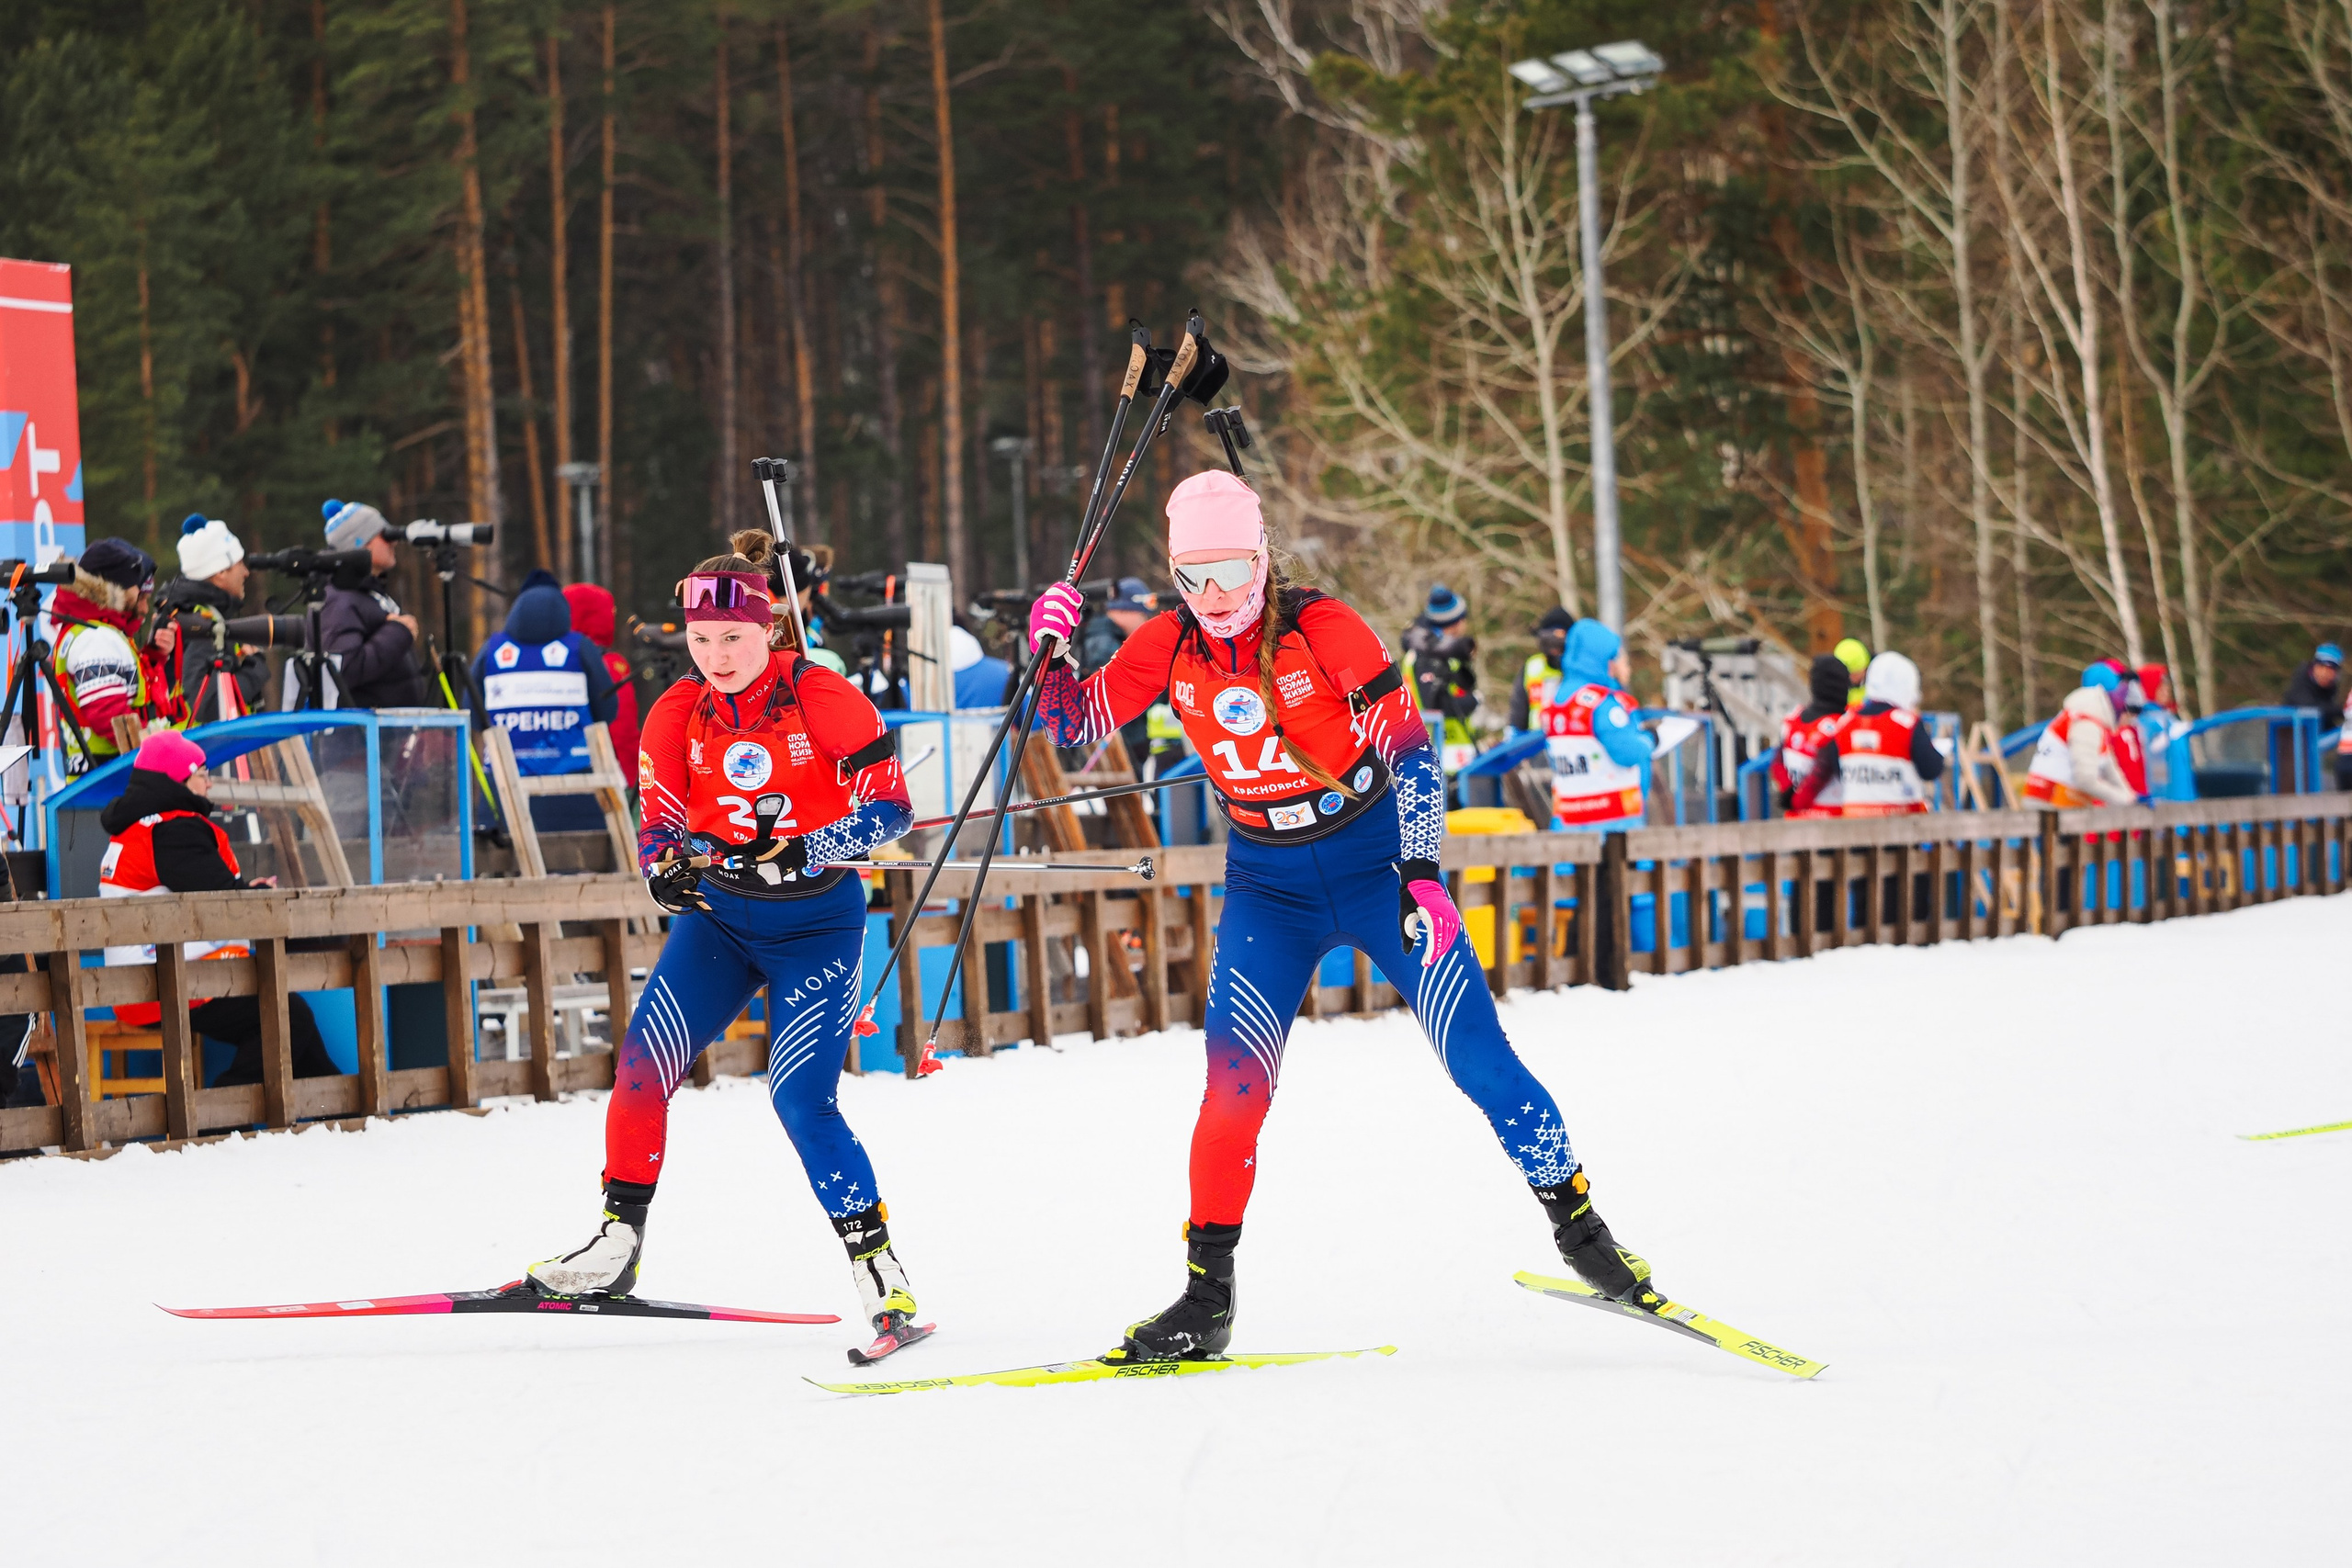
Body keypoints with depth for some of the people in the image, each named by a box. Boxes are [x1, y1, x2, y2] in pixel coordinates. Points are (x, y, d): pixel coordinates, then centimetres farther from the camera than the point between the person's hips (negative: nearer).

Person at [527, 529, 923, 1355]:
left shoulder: (822, 697, -16)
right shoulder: (677, 716, -4)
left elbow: (889, 806, -17)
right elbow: (659, 823, 0)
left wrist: (798, 853, -30)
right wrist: (667, 865, -24)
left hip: (816, 922, -4)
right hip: (718, 914, 4)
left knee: (800, 1098, -16)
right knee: (643, 1061, -10)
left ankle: (882, 1277, -8)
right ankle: (617, 1243, 5)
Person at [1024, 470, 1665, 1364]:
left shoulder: (1322, 629, -16)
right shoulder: (1167, 647, -5)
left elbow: (1409, 750, -15)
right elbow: (1071, 727, 3)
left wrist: (1423, 877, -23)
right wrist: (1048, 649, -17)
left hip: (1373, 862, -2)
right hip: (1268, 888, 3)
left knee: (1478, 1056, -8)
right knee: (1235, 1084, -12)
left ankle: (1580, 1230, 6)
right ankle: (1206, 1299, -4)